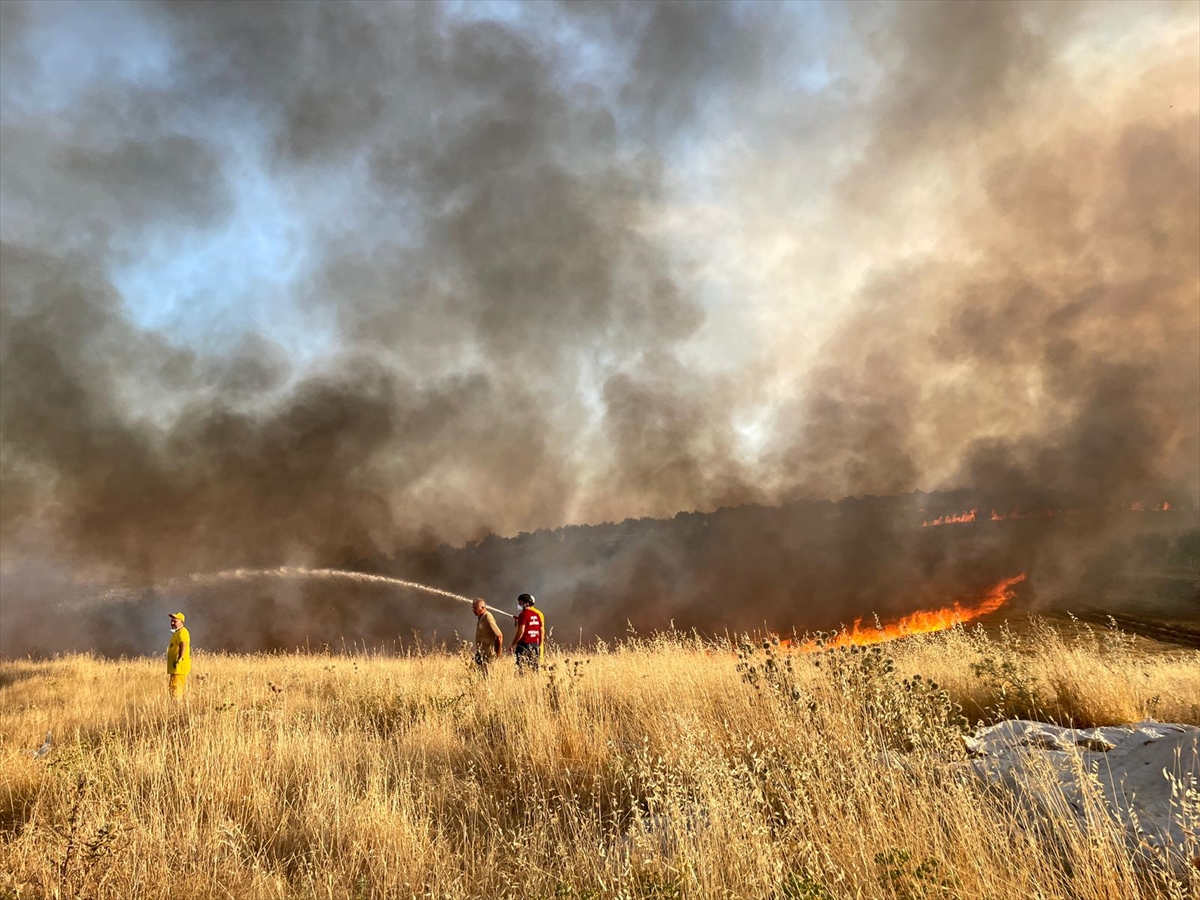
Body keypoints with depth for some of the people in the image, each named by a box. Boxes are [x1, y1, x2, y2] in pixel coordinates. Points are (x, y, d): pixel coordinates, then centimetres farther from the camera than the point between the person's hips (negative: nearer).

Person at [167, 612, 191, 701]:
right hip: (176, 668, 11)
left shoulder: (182, 632, -12)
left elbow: (183, 645, -28)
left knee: (175, 689, -14)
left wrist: (179, 659, -33)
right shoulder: (177, 632, 22)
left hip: (179, 667, -11)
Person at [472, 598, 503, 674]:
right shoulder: (480, 618, 7)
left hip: (487, 653, -9)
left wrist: (498, 651, -11)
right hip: (481, 652, 9)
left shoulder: (488, 618, -21)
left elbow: (499, 635, -21)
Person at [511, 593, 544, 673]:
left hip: (524, 644, -7)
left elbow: (521, 631, -15)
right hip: (535, 644, 7)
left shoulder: (523, 614, -10)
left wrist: (513, 644, -9)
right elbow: (542, 631, 13)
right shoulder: (539, 614, 10)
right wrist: (540, 645, 21)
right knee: (534, 667, 10)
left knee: (521, 667, -4)